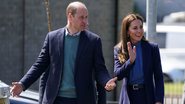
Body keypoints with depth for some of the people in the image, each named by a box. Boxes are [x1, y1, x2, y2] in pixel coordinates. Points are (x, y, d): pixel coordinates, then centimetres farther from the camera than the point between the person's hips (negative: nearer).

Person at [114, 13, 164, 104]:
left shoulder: (152, 48, 0)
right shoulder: (118, 50, 4)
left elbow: (158, 77, 0)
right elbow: (118, 75, -6)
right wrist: (130, 60, -21)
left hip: (146, 96, -2)